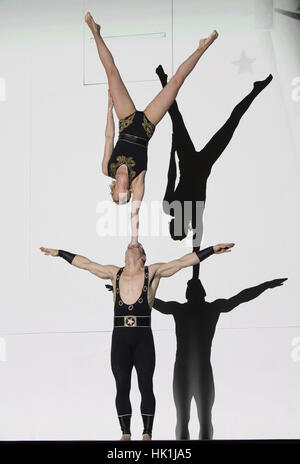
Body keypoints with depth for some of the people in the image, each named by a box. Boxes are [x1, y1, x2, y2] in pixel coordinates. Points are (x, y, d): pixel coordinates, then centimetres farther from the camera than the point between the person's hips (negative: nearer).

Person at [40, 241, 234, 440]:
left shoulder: (153, 272, 4)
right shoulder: (115, 273, 12)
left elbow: (182, 261, 4)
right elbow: (85, 263, 20)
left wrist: (212, 250, 2)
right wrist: (59, 253, 25)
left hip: (144, 338, -2)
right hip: (120, 338, 2)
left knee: (146, 387, 0)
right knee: (122, 388, 3)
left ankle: (147, 434, 6)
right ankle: (126, 434, 10)